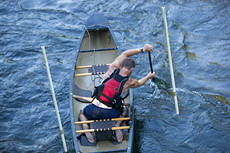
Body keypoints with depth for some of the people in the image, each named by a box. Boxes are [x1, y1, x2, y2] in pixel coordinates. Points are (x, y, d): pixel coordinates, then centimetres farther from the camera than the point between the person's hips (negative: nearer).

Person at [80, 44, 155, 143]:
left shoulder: (112, 69, -2)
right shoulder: (129, 82, -5)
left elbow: (124, 54, 12)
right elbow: (139, 83, 21)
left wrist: (142, 50, 12)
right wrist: (148, 77, 39)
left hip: (93, 110, 0)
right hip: (109, 113, 0)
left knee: (82, 113, 34)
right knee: (123, 111, 34)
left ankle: (86, 128, 4)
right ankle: (117, 126, 5)